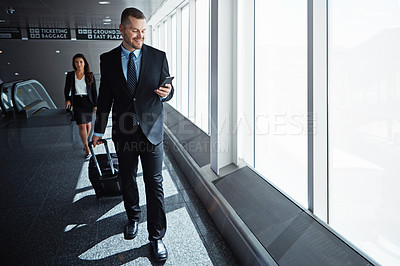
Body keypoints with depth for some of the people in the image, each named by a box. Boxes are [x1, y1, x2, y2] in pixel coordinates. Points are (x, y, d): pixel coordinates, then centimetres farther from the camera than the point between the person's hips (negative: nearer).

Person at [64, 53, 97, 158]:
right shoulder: (70, 75, 2)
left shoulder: (90, 76, 0)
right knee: (81, 125, -8)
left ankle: (85, 142, 36)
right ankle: (87, 149, -4)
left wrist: (95, 105, -2)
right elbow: (67, 89, 7)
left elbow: (94, 91, 1)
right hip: (76, 102, -1)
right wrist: (67, 99, -10)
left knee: (87, 123, 12)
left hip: (88, 102, 1)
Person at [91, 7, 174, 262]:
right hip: (124, 132, 2)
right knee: (127, 180, 16)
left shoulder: (158, 56, -2)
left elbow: (168, 89, 5)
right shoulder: (108, 59, 2)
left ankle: (157, 236, 12)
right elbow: (105, 96, 7)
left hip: (151, 130, -2)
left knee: (155, 184, 1)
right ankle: (133, 218, 41)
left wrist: (166, 92, -20)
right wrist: (99, 129, 11)